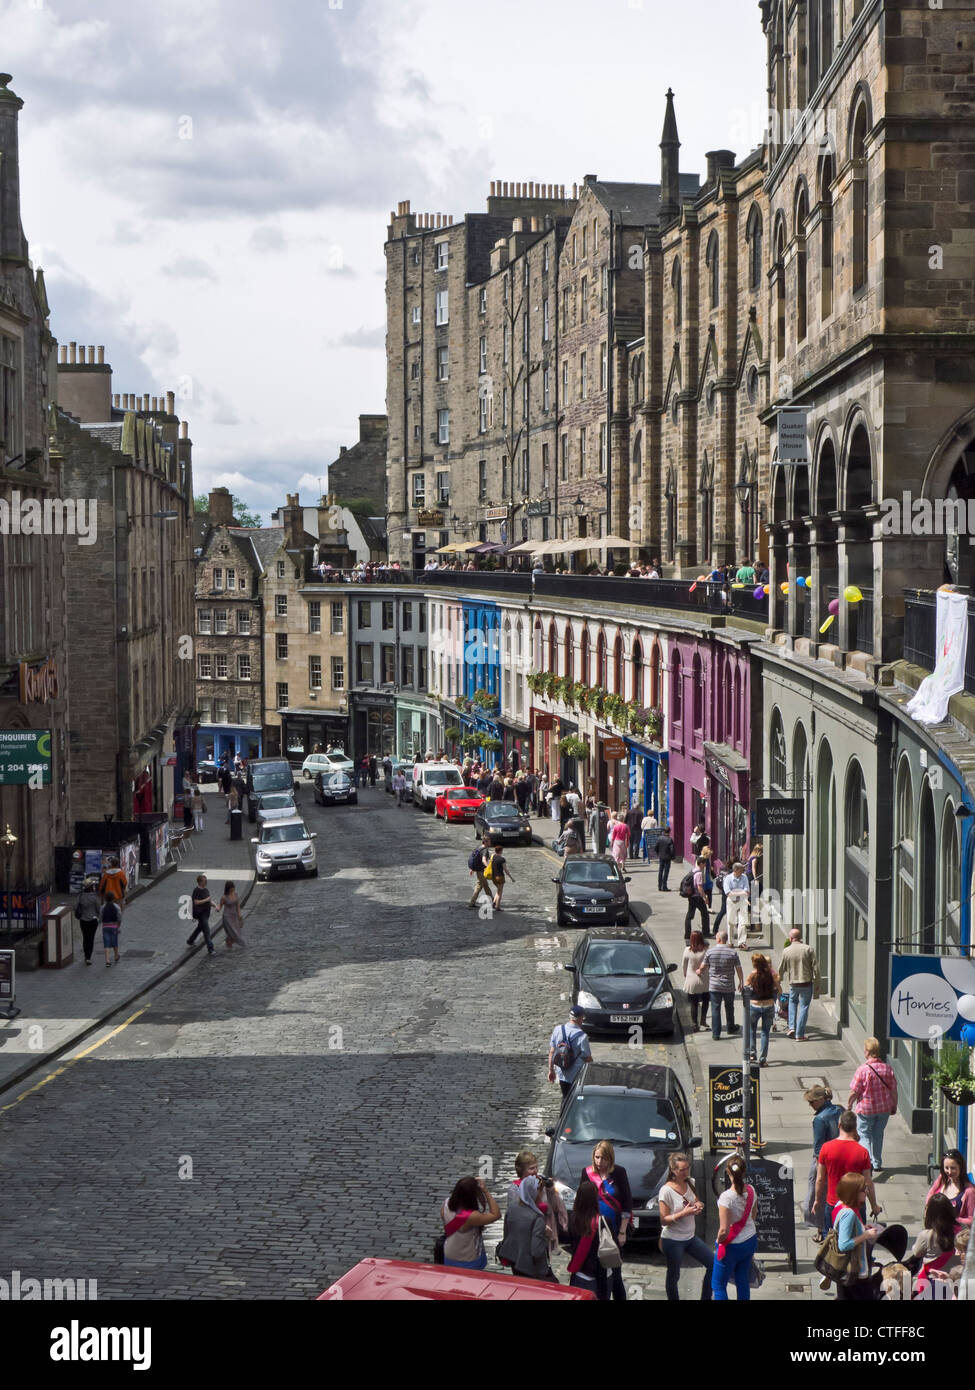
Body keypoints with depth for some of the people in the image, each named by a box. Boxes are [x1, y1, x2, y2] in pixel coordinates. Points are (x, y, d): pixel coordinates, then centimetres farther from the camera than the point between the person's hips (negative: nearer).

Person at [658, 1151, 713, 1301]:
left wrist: (699, 1207, -9)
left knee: (713, 1264, 4)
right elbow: (663, 1220, -18)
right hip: (672, 1240, -7)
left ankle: (705, 1298, 16)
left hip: (690, 1237, 7)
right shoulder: (666, 1190, -18)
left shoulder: (690, 1184, 1)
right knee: (673, 1276, 5)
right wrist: (684, 1213, -29)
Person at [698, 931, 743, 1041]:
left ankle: (716, 1034, 0)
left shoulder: (710, 952, -8)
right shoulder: (733, 953, -8)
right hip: (729, 986, 1)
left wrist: (699, 971, 26)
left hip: (714, 986, -1)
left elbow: (703, 967, 2)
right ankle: (731, 1028, 38)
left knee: (715, 1009, 3)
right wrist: (741, 982, 12)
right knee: (729, 1008, 20)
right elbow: (739, 969, -3)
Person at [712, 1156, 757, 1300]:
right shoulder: (750, 1190, -8)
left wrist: (718, 1242, -5)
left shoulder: (726, 1197, -28)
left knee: (718, 1286, 9)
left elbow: (724, 1230, -25)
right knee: (743, 1281, 21)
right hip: (750, 1240, 6)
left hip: (732, 1246, -6)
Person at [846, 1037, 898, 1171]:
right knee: (878, 1135, 19)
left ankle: (867, 1163, -5)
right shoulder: (888, 1068, -7)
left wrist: (849, 1106, 2)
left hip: (866, 1109, -4)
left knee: (864, 1135, 9)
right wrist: (894, 1106, 15)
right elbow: (893, 1090, 1)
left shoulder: (862, 1070, -20)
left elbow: (854, 1092, -14)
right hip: (884, 1109, 4)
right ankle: (877, 1164, 26)